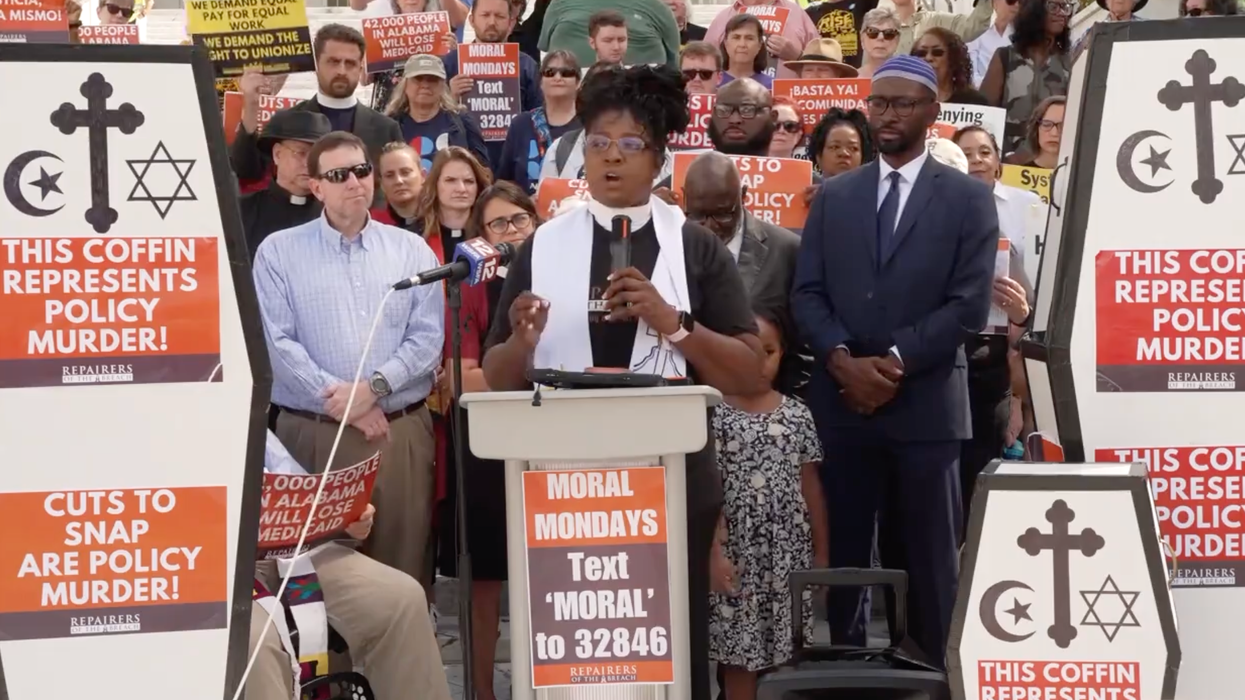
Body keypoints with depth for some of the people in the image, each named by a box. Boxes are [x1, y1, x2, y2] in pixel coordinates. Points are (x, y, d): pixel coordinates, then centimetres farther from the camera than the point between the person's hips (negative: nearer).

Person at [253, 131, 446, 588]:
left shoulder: (412, 250, 10)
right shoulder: (278, 252, 3)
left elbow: (427, 338, 2)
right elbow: (278, 342, -5)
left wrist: (373, 387, -12)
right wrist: (342, 402, -12)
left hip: (401, 431, 2)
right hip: (313, 433, -2)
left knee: (403, 561, 3)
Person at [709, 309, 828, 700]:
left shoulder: (797, 414, 6)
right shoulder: (714, 416, -2)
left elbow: (811, 488, 9)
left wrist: (821, 554, 8)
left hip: (788, 554, 2)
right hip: (735, 555, -2)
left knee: (785, 657, 5)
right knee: (738, 656, 1)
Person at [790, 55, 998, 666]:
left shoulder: (968, 198, 3)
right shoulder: (833, 196, 12)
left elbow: (969, 305, -6)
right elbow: (807, 293, 5)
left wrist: (894, 361, -13)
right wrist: (842, 360, -12)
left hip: (925, 404, -2)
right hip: (840, 400, 3)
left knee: (928, 561, 4)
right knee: (842, 555, 6)